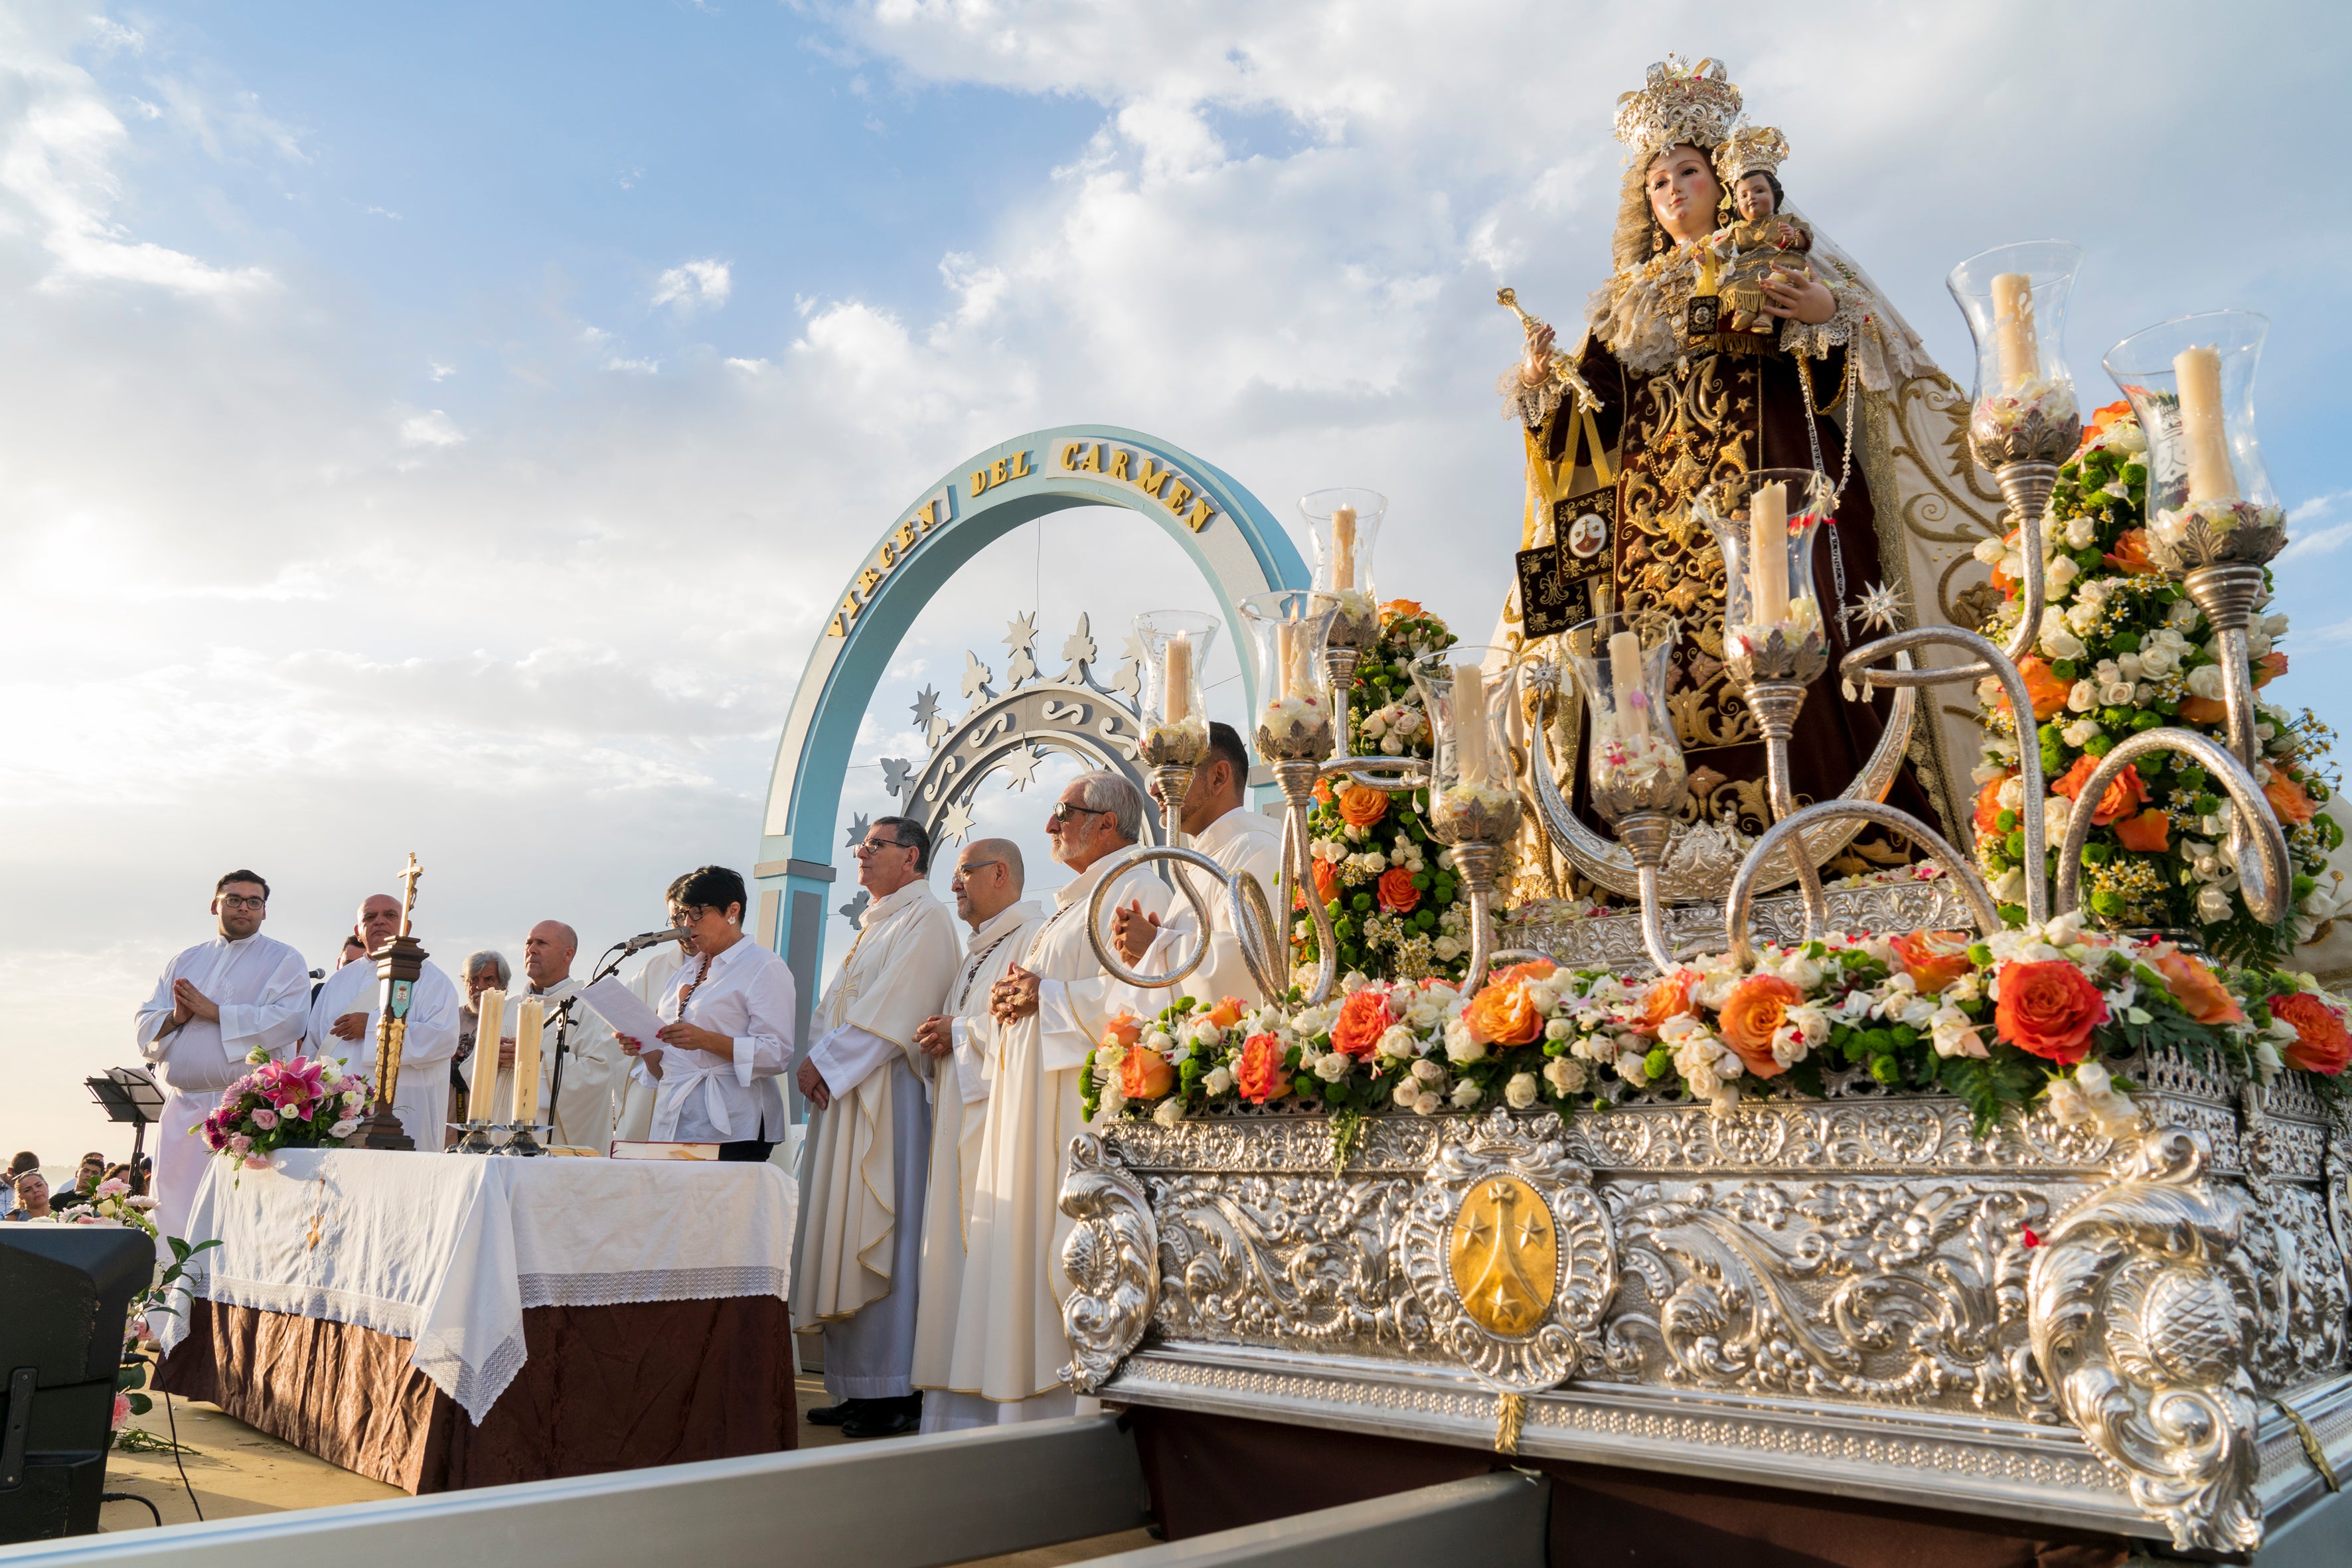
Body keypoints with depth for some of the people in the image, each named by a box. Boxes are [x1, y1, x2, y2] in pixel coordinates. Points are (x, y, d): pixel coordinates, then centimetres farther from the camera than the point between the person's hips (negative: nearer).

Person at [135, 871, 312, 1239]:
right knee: (173, 1210, 4)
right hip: (183, 1109, 5)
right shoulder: (184, 962, 22)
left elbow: (286, 1022, -11)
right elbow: (146, 1027, 17)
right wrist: (176, 1017, -5)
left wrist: (214, 1012, -9)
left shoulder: (284, 961, 5)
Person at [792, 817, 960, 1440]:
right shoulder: (874, 925, 23)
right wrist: (815, 1058, 1)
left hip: (887, 1100, -9)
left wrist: (827, 1062, -14)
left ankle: (896, 1391, -4)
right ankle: (858, 1388, 13)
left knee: (878, 1237, -9)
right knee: (845, 1233, 8)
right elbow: (835, 1006, 19)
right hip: (843, 1093, 9)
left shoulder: (925, 918, -6)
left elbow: (891, 1014, -16)